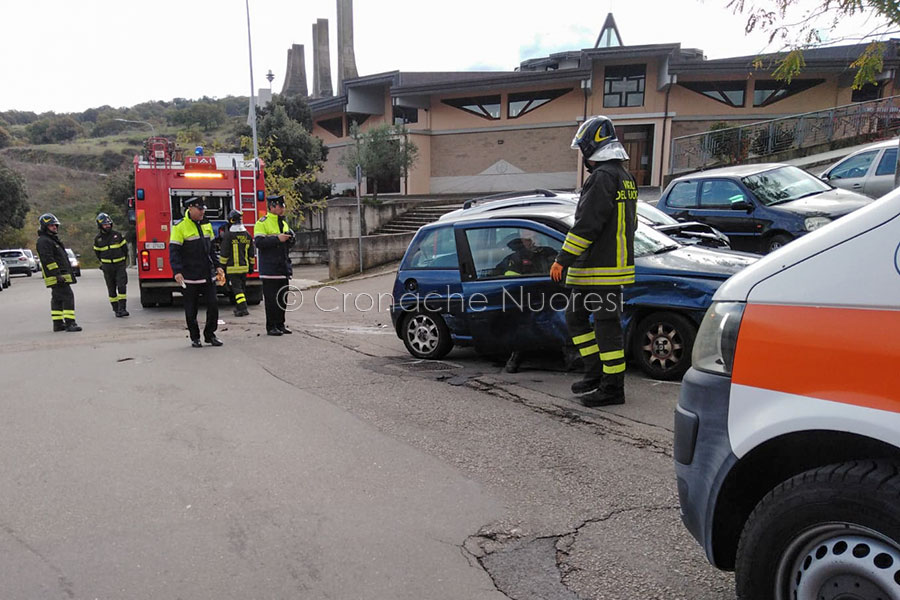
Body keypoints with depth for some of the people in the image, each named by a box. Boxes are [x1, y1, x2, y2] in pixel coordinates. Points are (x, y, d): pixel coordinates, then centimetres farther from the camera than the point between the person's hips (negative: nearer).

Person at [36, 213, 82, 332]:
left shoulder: (52, 239, 22)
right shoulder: (43, 241, -13)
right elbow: (48, 260, -21)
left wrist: (60, 274, 28)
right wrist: (57, 274, -25)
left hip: (60, 276, 11)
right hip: (56, 277, -11)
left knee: (57, 299, 13)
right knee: (68, 296, -16)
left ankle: (58, 324, 18)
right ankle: (69, 323, -19)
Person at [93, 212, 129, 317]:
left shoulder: (117, 235, 1)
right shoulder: (98, 238, 3)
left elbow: (124, 248, 11)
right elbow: (97, 252, 18)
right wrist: (103, 262, 17)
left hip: (120, 265, -1)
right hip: (107, 267, 1)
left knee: (122, 286, -12)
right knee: (112, 289, 5)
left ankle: (122, 309, -12)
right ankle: (116, 309, 12)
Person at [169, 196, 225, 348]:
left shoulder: (206, 225, 11)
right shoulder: (180, 227, -8)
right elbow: (174, 251, -11)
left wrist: (217, 266, 14)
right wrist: (177, 271, -19)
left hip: (208, 275, 5)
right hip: (190, 277, -5)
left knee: (213, 305, 3)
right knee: (191, 309, 5)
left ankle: (210, 335, 18)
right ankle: (195, 338, 18)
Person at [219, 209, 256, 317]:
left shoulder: (228, 235, -12)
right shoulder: (247, 235, 5)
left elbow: (224, 254, -10)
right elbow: (252, 253, 10)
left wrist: (222, 266, -1)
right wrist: (251, 266, 17)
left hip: (232, 268, -6)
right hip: (244, 267, 6)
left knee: (236, 288, -5)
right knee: (242, 287, 15)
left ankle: (243, 308, -15)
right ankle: (239, 307, 25)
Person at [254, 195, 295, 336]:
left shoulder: (284, 223, 17)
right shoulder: (262, 222, -5)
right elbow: (259, 242, -18)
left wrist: (290, 238, -2)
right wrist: (277, 239, -21)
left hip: (283, 268, 7)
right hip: (270, 268, -7)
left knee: (283, 298, 10)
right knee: (271, 299, -3)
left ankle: (280, 324, 19)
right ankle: (271, 327, 5)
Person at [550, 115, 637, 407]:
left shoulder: (602, 176, -15)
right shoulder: (625, 177, 18)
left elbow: (586, 224, -21)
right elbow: (629, 223, 24)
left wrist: (562, 260, -17)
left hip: (601, 269, -10)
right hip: (616, 263, 10)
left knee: (606, 324, -3)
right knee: (575, 317, 17)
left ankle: (613, 388, 6)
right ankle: (595, 373, 23)